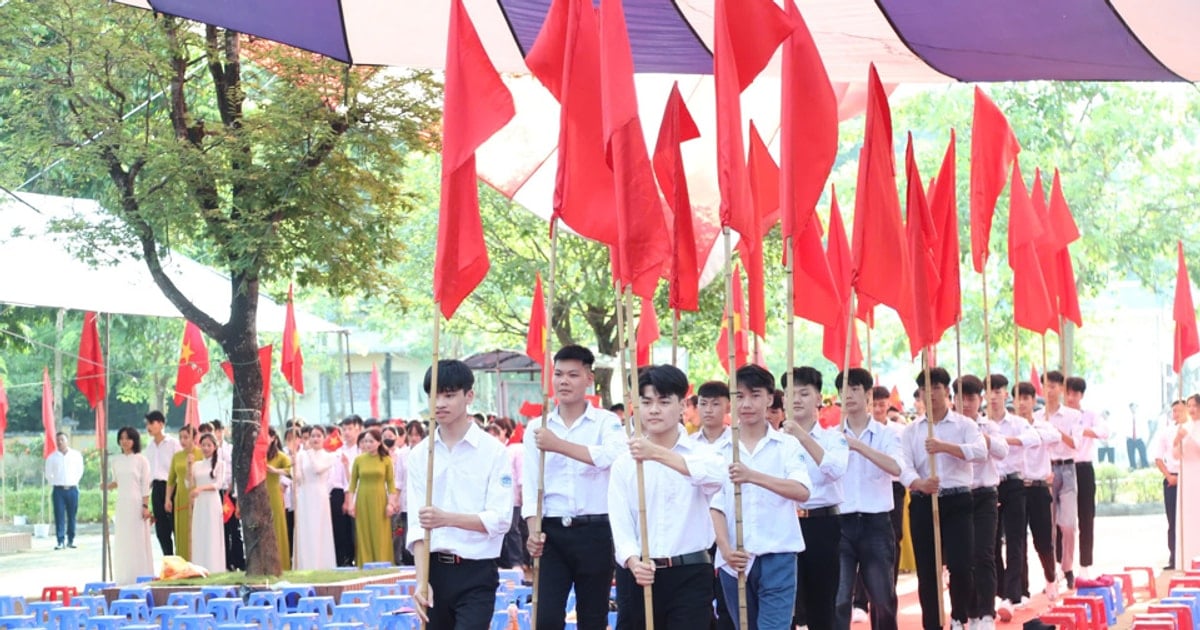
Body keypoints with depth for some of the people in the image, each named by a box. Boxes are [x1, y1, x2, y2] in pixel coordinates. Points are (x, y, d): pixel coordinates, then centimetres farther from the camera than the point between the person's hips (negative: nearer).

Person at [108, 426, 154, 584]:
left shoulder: (141, 460, -2)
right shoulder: (116, 460, 11)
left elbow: (145, 485, -4)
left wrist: (146, 506, -10)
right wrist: (108, 486, -3)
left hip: (137, 503, -5)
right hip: (121, 504, 5)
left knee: (139, 540, -3)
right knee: (121, 541, 4)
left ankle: (141, 577, 1)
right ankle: (123, 578, 9)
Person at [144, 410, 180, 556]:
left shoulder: (173, 443, -6)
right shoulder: (150, 446, 14)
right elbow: (149, 470, 18)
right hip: (156, 488, 6)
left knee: (176, 527, -5)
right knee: (161, 530, 7)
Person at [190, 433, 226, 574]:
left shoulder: (219, 464, 1)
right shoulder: (196, 465, 12)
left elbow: (218, 484, -8)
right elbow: (190, 485, 9)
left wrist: (201, 488, -22)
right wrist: (189, 467, -3)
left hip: (212, 503, -4)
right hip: (198, 504, 4)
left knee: (212, 536, -5)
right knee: (198, 537, 2)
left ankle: (214, 569, -3)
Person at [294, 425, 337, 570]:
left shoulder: (329, 457, 6)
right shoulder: (302, 454, 7)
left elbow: (318, 468, -13)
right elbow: (298, 478, 2)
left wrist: (310, 452, -8)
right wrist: (294, 467, -16)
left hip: (319, 497, -1)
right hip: (303, 497, 1)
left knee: (319, 533, -2)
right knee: (304, 534, 1)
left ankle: (321, 567, 1)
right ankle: (305, 568, 4)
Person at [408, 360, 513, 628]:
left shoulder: (493, 451, -4)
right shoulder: (420, 454, 5)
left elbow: (500, 519, -12)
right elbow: (417, 524, 0)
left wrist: (448, 518, -27)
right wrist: (422, 581, -12)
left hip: (477, 574, -4)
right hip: (434, 570, 4)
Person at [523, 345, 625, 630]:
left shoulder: (606, 422, 1)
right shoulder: (538, 428, 8)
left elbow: (613, 456, -22)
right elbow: (530, 485, 5)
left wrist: (558, 445, -23)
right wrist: (534, 530, -9)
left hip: (594, 531, -2)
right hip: (551, 532, 2)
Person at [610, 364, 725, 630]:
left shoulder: (699, 453, 0)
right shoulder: (624, 463, 5)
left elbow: (717, 474, -26)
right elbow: (620, 522, -4)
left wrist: (658, 454, -39)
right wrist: (633, 562, -25)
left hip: (690, 576, -2)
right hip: (636, 575, 2)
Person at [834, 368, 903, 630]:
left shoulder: (886, 434, 3)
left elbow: (895, 467, -16)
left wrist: (857, 445, -24)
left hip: (876, 523, 0)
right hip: (841, 523, 0)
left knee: (883, 598, 9)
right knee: (838, 599, -5)